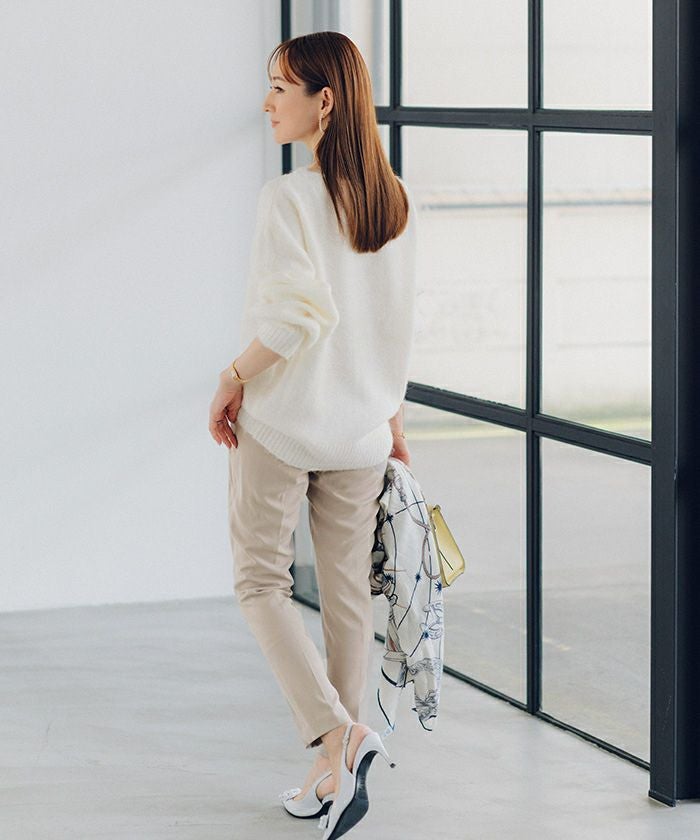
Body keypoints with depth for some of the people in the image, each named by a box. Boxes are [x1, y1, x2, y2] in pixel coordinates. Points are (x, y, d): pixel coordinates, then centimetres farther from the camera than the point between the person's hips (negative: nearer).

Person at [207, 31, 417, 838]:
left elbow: (301, 312, -25)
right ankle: (340, 771, 17)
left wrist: (233, 378, -13)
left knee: (260, 581, 8)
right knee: (347, 591, 11)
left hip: (279, 419, -6)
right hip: (360, 428, 6)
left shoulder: (289, 197, -17)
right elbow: (399, 324, 9)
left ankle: (331, 730, -10)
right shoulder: (396, 202, 4)